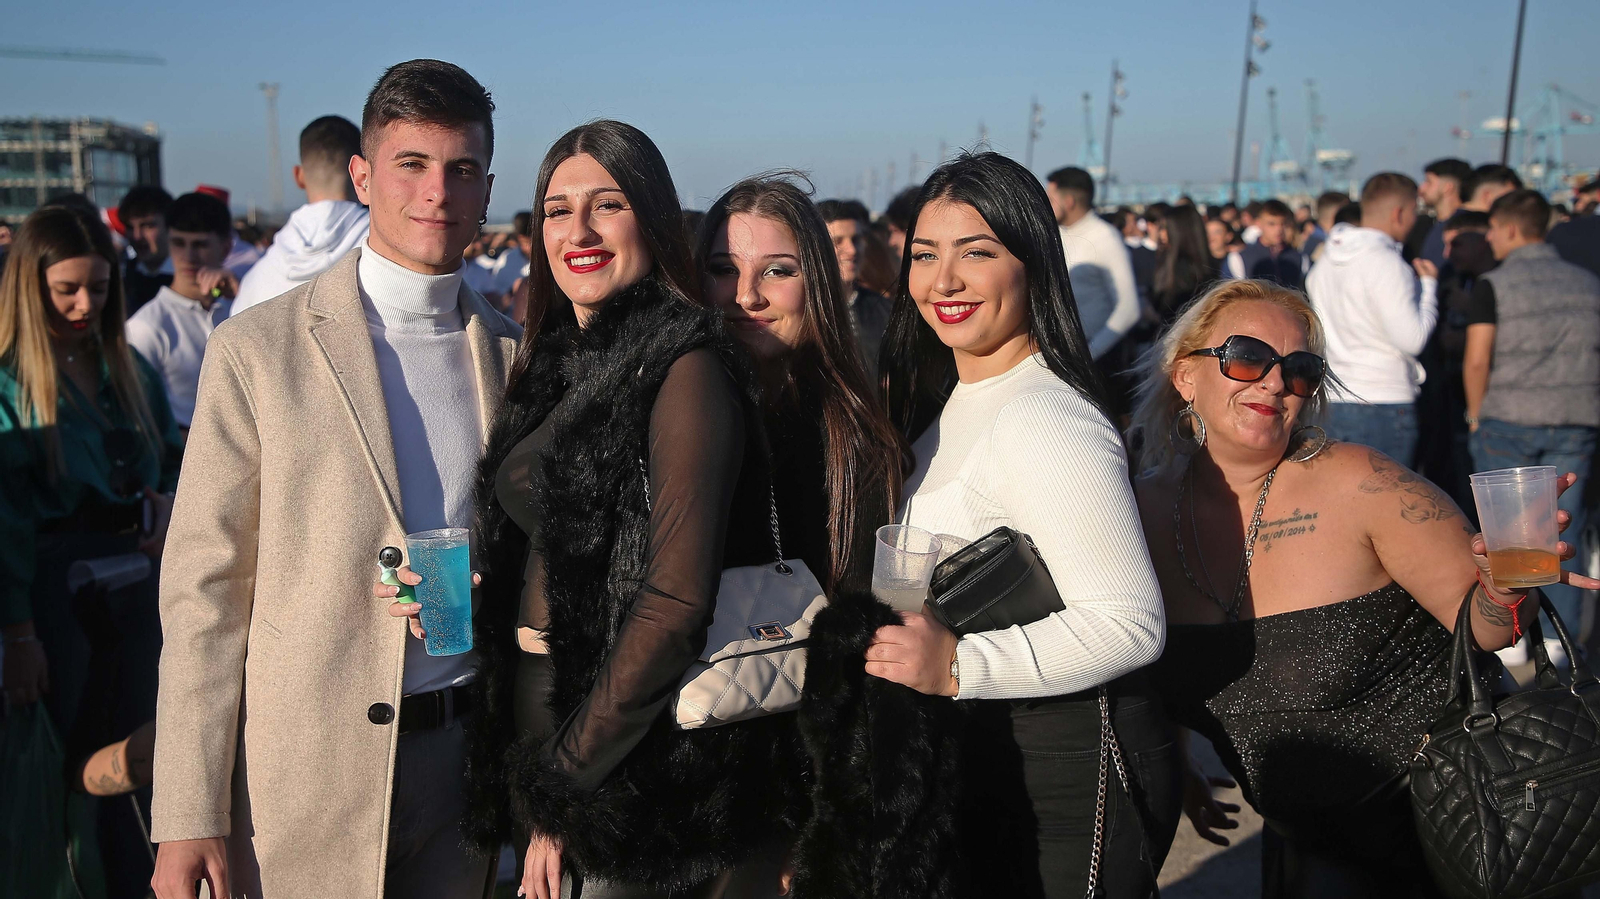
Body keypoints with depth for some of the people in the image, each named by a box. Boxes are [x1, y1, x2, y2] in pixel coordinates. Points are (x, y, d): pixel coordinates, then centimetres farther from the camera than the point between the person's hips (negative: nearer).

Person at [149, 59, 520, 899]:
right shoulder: (255, 350, -5)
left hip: (465, 763, 3)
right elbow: (204, 588, -6)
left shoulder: (517, 354, 3)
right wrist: (189, 819, -8)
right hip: (301, 781, -2)